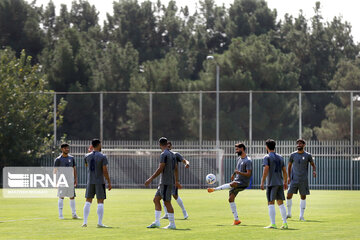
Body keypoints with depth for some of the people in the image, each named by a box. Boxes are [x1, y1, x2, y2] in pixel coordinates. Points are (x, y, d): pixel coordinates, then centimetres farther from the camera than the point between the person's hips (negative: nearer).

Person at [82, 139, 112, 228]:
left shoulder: (87, 156, 2)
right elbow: (105, 171, -13)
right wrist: (109, 182, -5)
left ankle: (85, 222, 4)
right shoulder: (102, 157, -10)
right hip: (100, 182, -4)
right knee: (100, 202, 0)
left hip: (90, 181, 4)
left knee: (88, 201, 9)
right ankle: (99, 223, -5)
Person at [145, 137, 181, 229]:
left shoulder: (164, 154, -14)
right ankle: (157, 222, 8)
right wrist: (176, 181, 29)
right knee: (156, 200, 11)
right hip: (163, 183, 9)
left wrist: (150, 179, -17)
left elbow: (160, 169, -19)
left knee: (167, 202, -6)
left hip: (166, 183, -9)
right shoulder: (172, 154, 14)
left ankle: (172, 224, -4)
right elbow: (176, 169, 20)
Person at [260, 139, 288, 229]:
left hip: (271, 183, -6)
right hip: (280, 183, 6)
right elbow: (284, 170, 15)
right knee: (280, 203, 11)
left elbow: (266, 170, -14)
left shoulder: (267, 157, -4)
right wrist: (285, 182, 22)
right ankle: (285, 223, 9)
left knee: (271, 203, -4)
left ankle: (273, 224, -10)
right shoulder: (280, 157, 14)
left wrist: (262, 183, -13)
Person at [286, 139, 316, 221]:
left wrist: (314, 171, -10)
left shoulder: (308, 155, 1)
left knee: (303, 197, 1)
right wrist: (289, 177, 6)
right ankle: (289, 213, 13)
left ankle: (301, 216, 9)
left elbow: (313, 165, 11)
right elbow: (289, 166, 13)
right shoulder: (293, 155, 4)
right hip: (294, 179, 1)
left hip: (303, 180, -1)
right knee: (289, 196, -5)